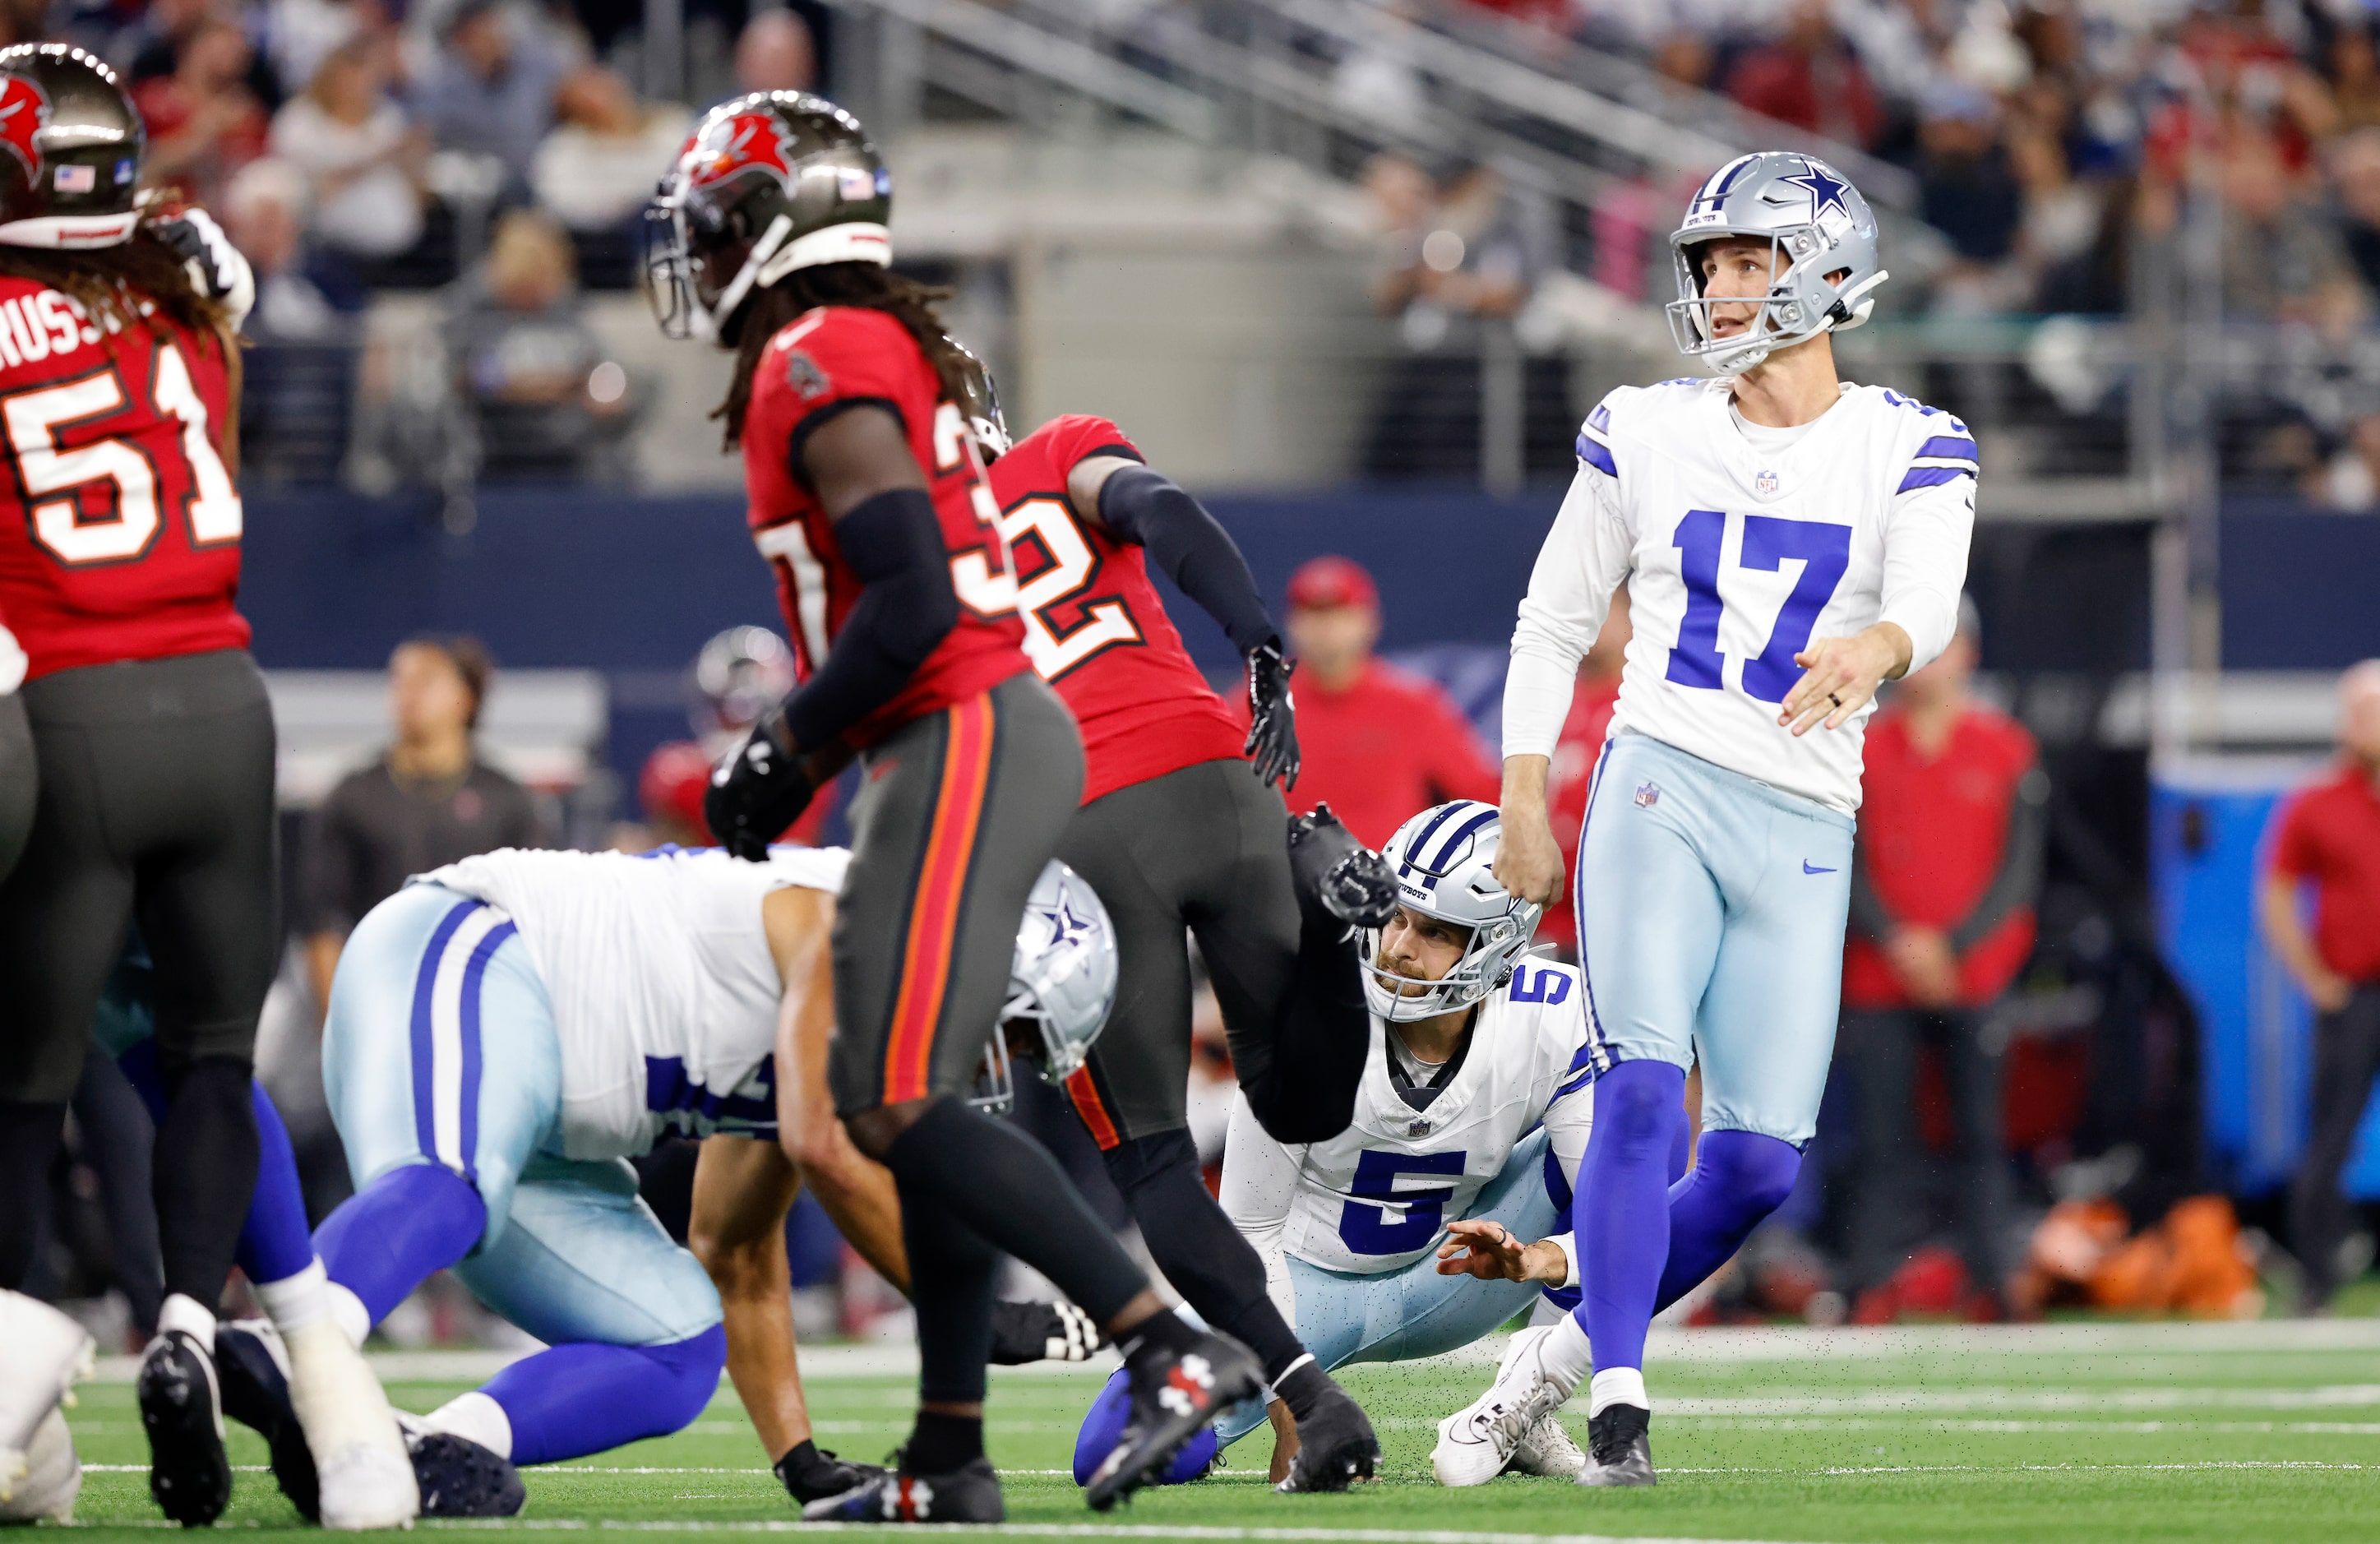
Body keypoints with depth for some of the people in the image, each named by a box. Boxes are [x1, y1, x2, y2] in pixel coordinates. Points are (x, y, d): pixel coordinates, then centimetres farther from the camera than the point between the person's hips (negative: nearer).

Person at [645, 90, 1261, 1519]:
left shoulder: (820, 370, -13)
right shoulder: (886, 352, 19)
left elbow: (907, 600, -22)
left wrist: (784, 757, -12)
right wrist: (790, 745, 22)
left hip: (963, 747, -10)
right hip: (992, 731, 10)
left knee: (901, 1105, -14)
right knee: (907, 1101, 11)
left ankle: (1173, 1347, -19)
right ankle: (951, 1461, 12)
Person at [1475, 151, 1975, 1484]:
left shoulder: (1908, 450, 3)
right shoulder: (1647, 435, 8)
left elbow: (1928, 612, -14)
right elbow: (1556, 621, 15)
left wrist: (1868, 650, -38)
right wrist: (1522, 805, 9)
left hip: (1803, 833, 1)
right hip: (1660, 787, 0)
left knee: (1759, 1162, -4)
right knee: (1643, 1092, -20)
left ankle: (1569, 1354, 17)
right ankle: (1618, 1392, -14)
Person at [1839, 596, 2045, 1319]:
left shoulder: (2006, 750, 6)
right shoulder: (1861, 748, 9)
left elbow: (2018, 871, 1)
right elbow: (1847, 866, 4)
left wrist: (1950, 946, -9)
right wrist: (1896, 941, -10)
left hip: (1976, 976, -1)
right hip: (1880, 979, 1)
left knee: (1984, 1136, -4)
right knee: (1882, 1140, -3)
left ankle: (1993, 1287, -3)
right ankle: (1876, 1286, -3)